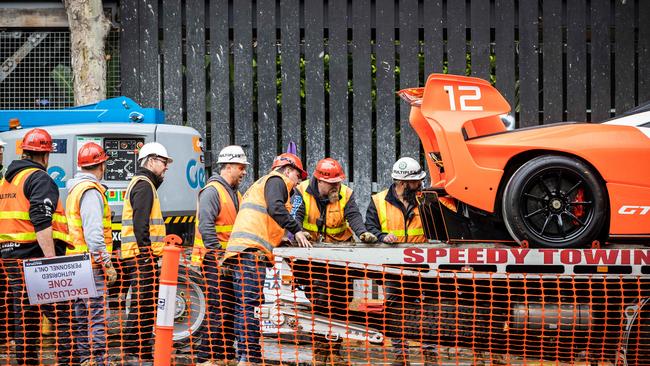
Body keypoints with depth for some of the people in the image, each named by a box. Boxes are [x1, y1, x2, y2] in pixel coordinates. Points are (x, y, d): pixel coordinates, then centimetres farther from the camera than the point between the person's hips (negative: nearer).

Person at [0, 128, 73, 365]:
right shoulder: (39, 179, -8)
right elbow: (41, 223, -19)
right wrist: (52, 260, -23)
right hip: (37, 255, -8)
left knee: (25, 318, 11)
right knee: (62, 317, -9)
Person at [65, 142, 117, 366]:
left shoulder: (75, 190, 19)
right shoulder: (91, 191, -13)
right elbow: (93, 233, -21)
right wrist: (107, 264, -18)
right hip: (92, 264, -10)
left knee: (82, 317, 13)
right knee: (98, 316, -11)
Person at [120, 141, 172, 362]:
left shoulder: (140, 183, 24)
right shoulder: (144, 185, -10)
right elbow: (140, 223, -19)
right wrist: (147, 251, -20)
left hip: (136, 255, 11)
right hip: (142, 255, -11)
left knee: (140, 306, 14)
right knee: (145, 305, -11)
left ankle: (133, 352, 18)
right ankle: (143, 354, -13)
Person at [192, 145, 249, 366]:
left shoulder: (235, 194, 20)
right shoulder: (212, 191, -10)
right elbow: (205, 226, -19)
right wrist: (218, 256, -21)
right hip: (215, 259, -9)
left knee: (231, 308, 11)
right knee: (218, 309, -13)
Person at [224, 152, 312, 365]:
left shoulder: (261, 184, 35)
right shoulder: (276, 180, 5)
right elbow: (275, 208, -15)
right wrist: (296, 230, -15)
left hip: (239, 250, 10)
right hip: (252, 250, -10)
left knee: (243, 306, 8)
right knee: (251, 303, -15)